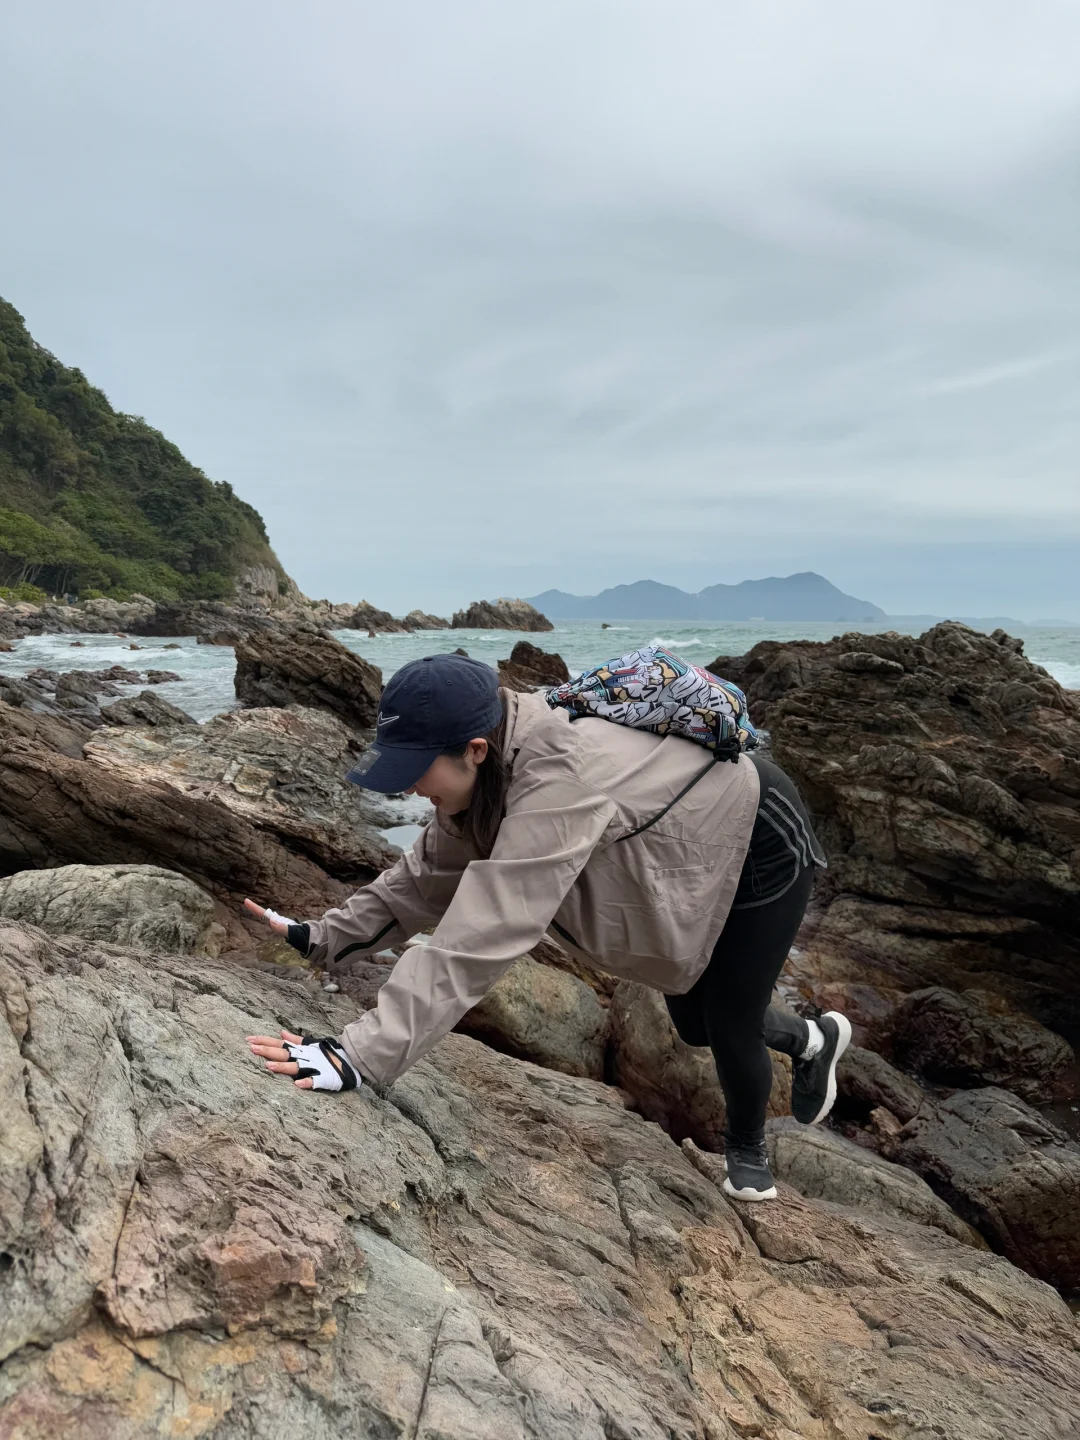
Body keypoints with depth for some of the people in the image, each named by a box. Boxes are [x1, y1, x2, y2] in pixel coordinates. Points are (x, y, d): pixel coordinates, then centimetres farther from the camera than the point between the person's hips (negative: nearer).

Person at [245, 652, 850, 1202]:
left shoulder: (557, 781, -44)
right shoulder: (491, 766, -18)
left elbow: (481, 937, -49)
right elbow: (428, 873, -9)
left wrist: (362, 1055, -50)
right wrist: (325, 936, -17)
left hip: (761, 842, -8)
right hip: (690, 853, 8)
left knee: (728, 1026, 5)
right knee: (693, 1023, 19)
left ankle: (747, 1148, 40)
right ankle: (814, 1038, 52)